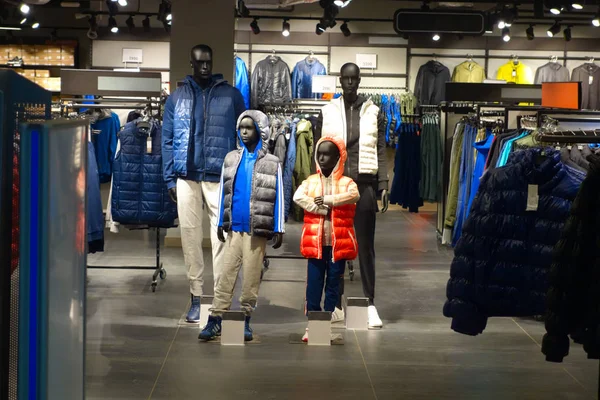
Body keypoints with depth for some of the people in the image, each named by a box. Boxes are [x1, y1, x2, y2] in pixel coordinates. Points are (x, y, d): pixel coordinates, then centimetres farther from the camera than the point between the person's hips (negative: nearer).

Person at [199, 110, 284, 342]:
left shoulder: (272, 163, 1)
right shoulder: (231, 159, 9)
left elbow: (278, 197, 0)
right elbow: (223, 192, 11)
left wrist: (278, 229, -4)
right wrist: (220, 223, 6)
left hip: (258, 229, -2)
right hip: (234, 227, 2)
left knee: (252, 277, 2)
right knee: (226, 274, 0)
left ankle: (245, 320, 10)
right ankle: (215, 319, -1)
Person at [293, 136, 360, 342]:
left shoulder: (346, 182, 1)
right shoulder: (311, 181, 7)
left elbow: (354, 195, -21)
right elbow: (298, 197, -12)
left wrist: (326, 200, -23)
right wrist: (323, 210, -21)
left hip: (338, 244, -1)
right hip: (315, 243, 1)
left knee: (333, 285, 6)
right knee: (313, 285, 3)